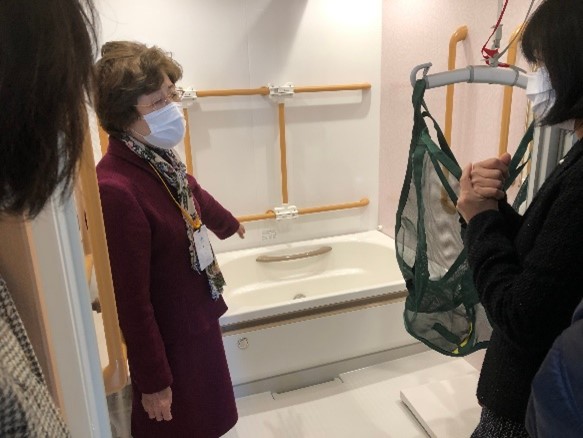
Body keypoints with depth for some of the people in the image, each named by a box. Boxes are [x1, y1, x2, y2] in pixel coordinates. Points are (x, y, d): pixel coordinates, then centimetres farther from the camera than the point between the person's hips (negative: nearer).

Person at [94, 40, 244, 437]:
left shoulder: (159, 158, -5)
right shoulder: (116, 188, -32)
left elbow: (192, 193, 18)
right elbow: (132, 300, -26)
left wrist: (228, 223, 38)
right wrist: (153, 380, -15)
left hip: (198, 321, 8)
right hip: (168, 341, -8)